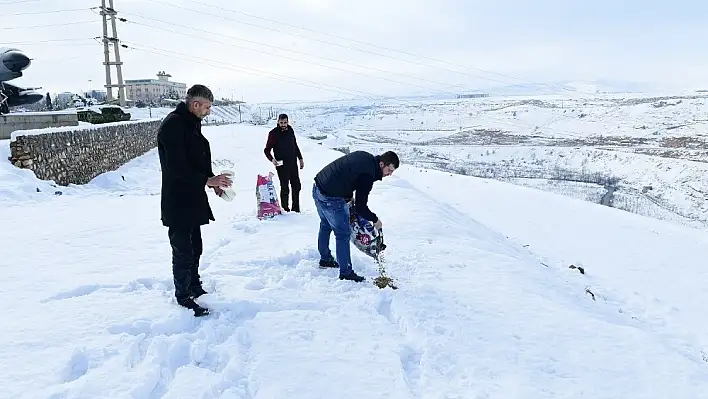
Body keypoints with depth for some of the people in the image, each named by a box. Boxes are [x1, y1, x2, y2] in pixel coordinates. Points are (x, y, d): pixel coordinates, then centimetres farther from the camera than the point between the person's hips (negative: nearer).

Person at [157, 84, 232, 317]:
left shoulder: (191, 123, 12)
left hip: (193, 199, 10)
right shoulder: (173, 125, -18)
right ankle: (183, 296, 14)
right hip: (177, 202, -10)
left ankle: (194, 287, 34)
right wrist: (207, 180, -22)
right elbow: (176, 167, -24)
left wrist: (213, 181, 4)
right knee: (183, 251, 0)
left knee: (195, 247, 19)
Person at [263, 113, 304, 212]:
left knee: (296, 186, 11)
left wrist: (300, 158, 19)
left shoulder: (290, 130, 6)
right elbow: (267, 150, -7)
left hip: (293, 163, 6)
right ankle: (285, 210, 7)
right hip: (282, 165, -6)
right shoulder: (273, 133, -9)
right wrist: (272, 159, -24)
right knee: (285, 188, -4)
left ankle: (296, 209, 23)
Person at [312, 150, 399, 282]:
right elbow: (360, 207, -18)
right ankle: (346, 273, 7)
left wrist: (348, 196, 13)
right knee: (343, 234, -1)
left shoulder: (366, 157, 5)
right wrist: (375, 219, -3)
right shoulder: (367, 174, -21)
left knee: (326, 225, 27)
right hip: (330, 198, -10)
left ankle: (325, 259, 45)